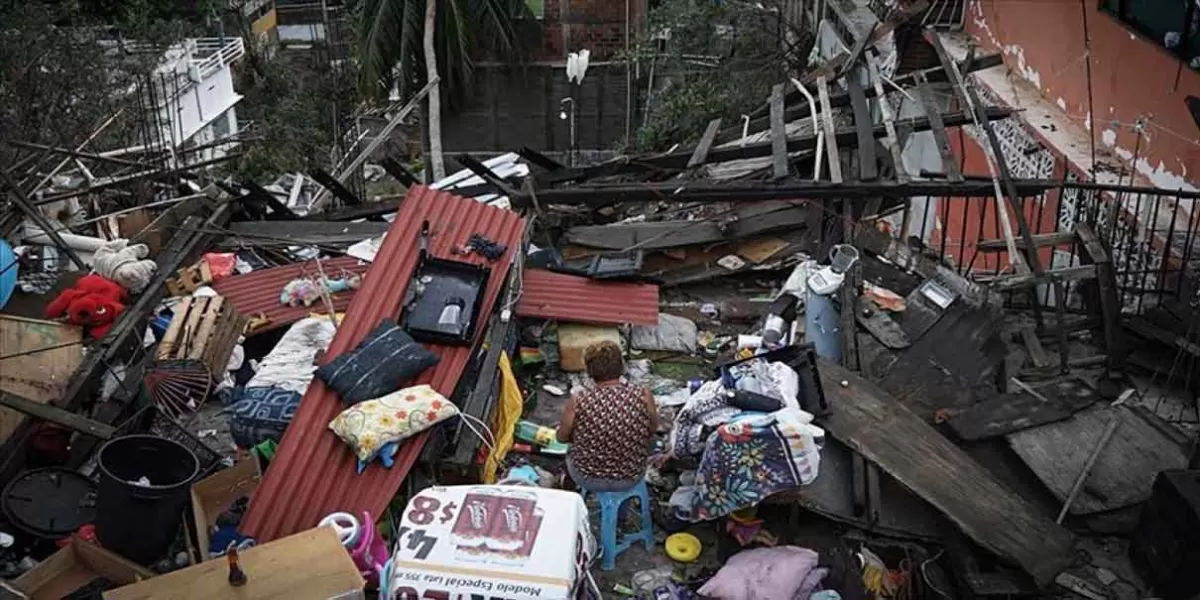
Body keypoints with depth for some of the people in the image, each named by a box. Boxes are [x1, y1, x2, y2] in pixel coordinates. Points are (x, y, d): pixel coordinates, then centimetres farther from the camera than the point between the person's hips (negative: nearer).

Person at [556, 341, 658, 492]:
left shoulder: (578, 402, -24)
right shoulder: (643, 396, -22)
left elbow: (562, 437, -6)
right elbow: (653, 429, -2)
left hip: (588, 480, -1)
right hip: (631, 478, 1)